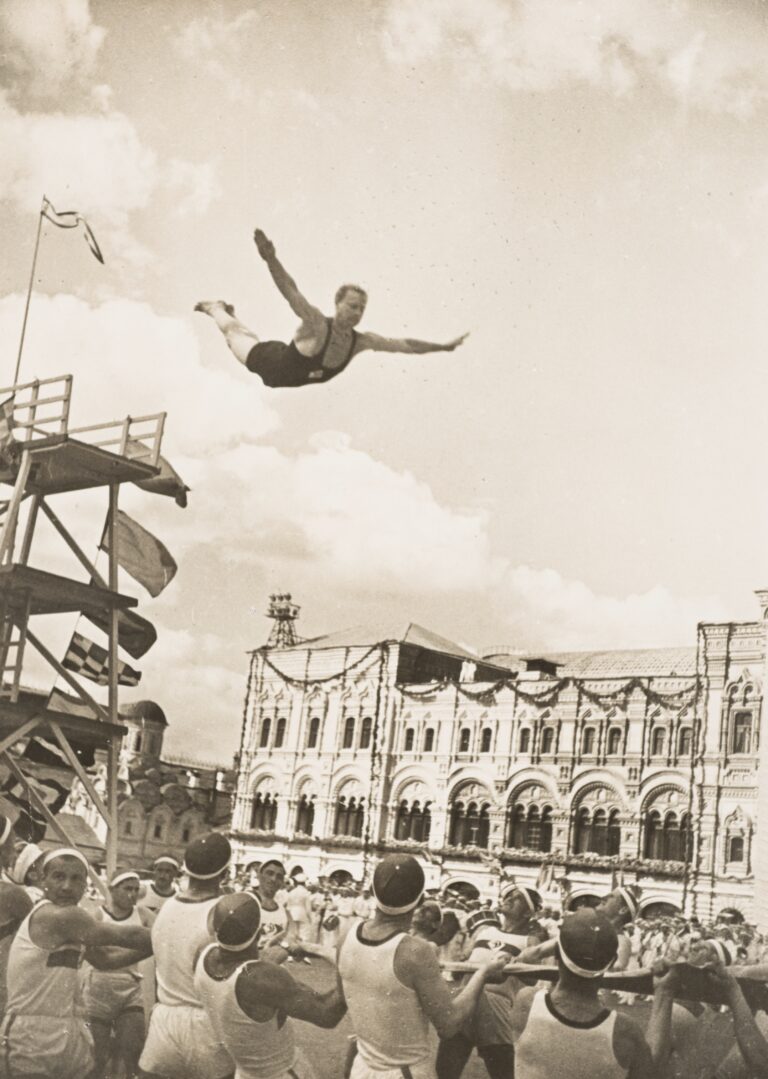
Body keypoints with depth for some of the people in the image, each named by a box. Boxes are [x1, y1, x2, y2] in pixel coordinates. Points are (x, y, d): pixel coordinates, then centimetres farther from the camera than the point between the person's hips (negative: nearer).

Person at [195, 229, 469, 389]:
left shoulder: (362, 341, -26)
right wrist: (271, 259, -72)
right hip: (270, 362, -6)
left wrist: (444, 347, -19)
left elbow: (405, 344, -19)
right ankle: (215, 308, 56)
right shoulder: (316, 323, -43)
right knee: (234, 334, 27)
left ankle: (228, 310, 65)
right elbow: (289, 290, -56)